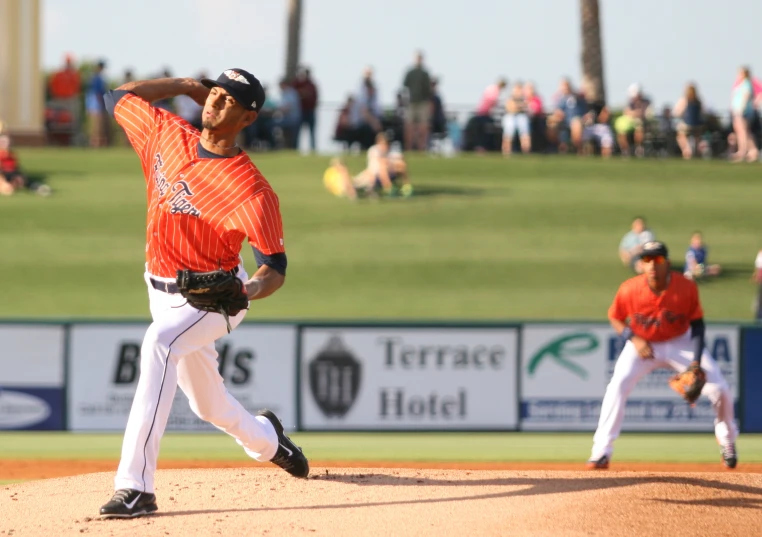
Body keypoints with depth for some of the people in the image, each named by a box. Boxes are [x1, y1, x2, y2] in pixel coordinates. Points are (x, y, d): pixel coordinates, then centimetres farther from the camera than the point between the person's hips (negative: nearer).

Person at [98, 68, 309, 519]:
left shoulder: (253, 190, -22)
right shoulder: (167, 135, -6)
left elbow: (276, 266, -19)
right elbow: (120, 97, 10)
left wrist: (253, 289, -41)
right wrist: (187, 86, 4)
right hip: (163, 291, 7)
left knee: (159, 343, -37)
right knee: (209, 404, 20)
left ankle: (135, 486, -43)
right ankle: (265, 438, 58)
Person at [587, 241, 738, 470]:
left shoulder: (687, 288, -23)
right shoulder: (630, 289, -23)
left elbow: (697, 324, -12)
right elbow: (615, 318, -5)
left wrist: (696, 362, -21)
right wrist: (634, 339, -23)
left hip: (680, 343, 0)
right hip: (642, 344, 0)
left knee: (720, 390, -8)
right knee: (617, 386, -24)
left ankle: (727, 441, 22)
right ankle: (601, 451, -17)